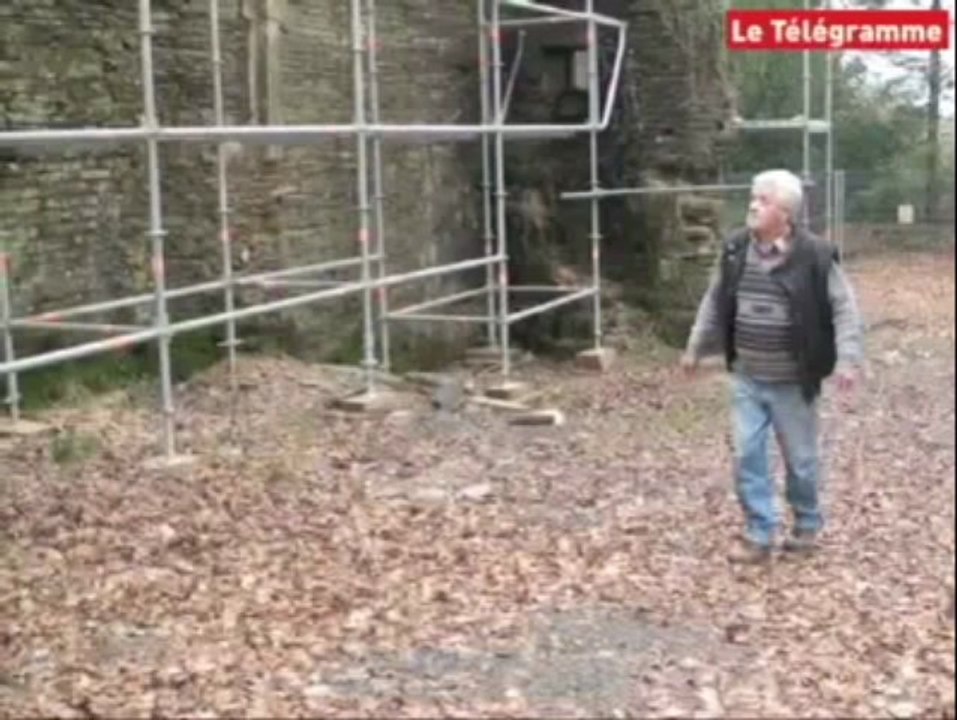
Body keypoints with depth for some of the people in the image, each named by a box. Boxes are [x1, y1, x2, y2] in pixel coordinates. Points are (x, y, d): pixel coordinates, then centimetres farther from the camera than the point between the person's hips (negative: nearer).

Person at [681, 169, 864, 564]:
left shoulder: (814, 255, -15)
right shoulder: (734, 249, -1)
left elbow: (844, 308, -13)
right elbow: (714, 303, 11)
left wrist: (848, 359, -23)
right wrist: (696, 347, 15)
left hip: (793, 383, -4)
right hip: (746, 380, 4)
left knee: (800, 458, 11)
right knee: (747, 456, 3)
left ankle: (807, 525, 33)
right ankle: (759, 535, 15)